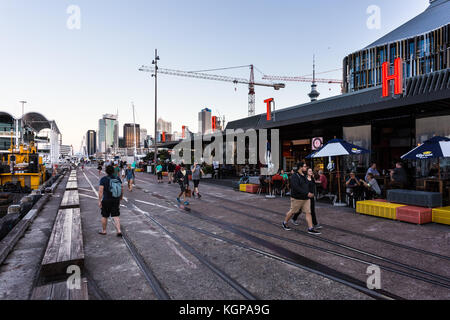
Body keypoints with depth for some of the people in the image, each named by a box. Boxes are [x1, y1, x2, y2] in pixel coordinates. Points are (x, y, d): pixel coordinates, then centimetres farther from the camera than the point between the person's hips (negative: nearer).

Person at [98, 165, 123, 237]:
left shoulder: (103, 179, -12)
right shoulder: (118, 179, 0)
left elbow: (100, 191, -16)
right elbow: (122, 189, 5)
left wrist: (99, 201, -10)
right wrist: (121, 197, 16)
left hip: (106, 200, -3)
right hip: (116, 200, 3)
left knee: (104, 216, 15)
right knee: (116, 216, 6)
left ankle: (103, 231, 30)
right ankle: (119, 231, -5)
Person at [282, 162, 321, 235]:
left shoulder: (304, 176, 12)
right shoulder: (294, 176, -16)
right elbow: (296, 187, -26)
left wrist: (309, 193, 14)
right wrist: (307, 193, -27)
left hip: (306, 198, 7)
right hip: (297, 198, -7)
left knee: (308, 212, 1)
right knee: (292, 212, 6)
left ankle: (310, 229, 3)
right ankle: (285, 223, 27)